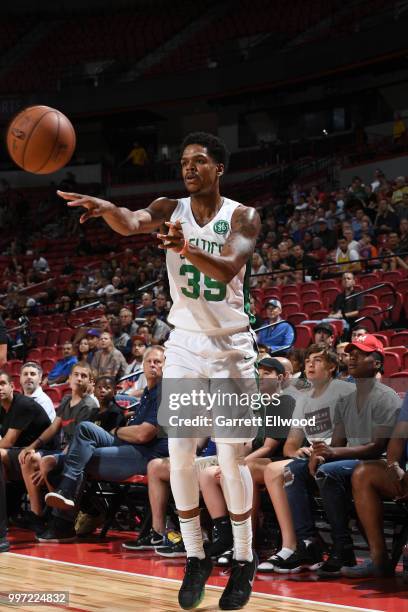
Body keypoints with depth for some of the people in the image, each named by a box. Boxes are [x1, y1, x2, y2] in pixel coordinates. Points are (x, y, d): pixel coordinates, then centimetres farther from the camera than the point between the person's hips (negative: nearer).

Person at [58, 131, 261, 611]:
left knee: (231, 459, -2)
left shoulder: (243, 217, -8)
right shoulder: (171, 211, -2)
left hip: (230, 347, -2)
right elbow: (132, 222, -25)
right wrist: (106, 208, -48)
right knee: (180, 457, 0)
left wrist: (189, 250, -48)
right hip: (184, 345, 3)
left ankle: (244, 559, 13)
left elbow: (228, 268, -27)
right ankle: (195, 557, 13)